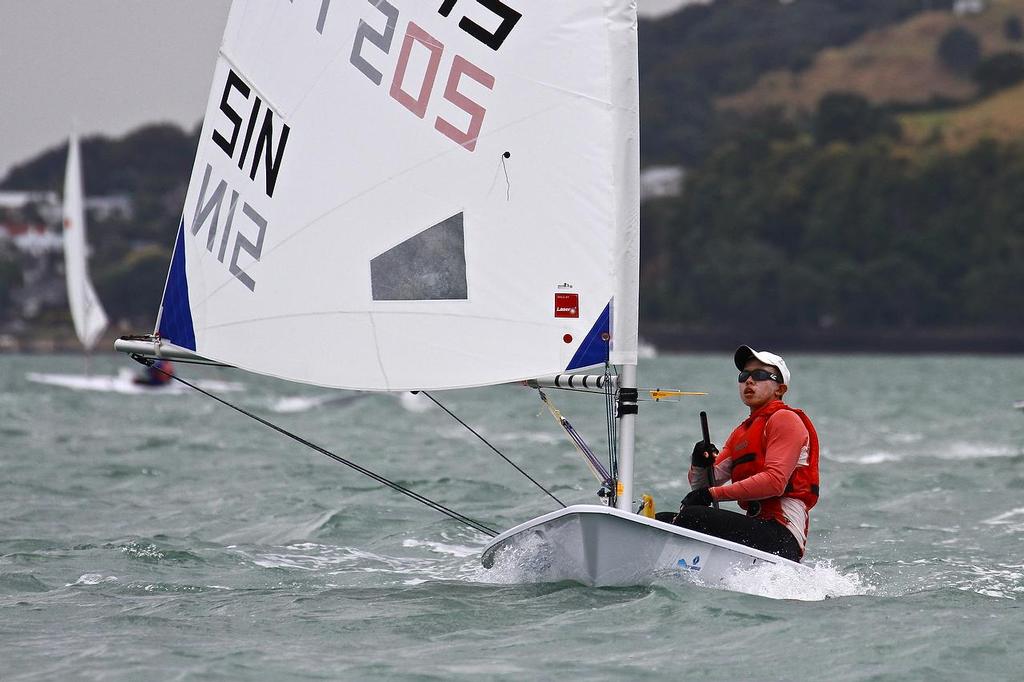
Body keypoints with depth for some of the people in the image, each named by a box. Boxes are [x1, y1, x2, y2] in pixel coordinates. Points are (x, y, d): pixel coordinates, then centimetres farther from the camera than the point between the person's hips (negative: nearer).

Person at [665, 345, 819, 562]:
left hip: (781, 538, -9)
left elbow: (775, 482, -17)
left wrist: (713, 494, -17)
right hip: (759, 531, 9)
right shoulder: (741, 433, 24)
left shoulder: (784, 420, -3)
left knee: (690, 517, -23)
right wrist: (700, 465, -8)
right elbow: (704, 486, 16)